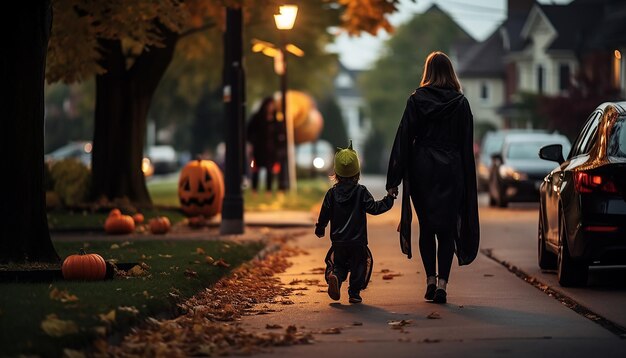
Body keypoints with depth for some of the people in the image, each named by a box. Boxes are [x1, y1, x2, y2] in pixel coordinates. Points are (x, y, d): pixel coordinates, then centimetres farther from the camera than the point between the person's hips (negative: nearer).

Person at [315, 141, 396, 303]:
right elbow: (373, 208, -10)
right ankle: (354, 292, 5)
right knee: (359, 265, 13)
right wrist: (388, 200, 2)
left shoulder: (332, 193, 0)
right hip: (358, 241, -2)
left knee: (338, 264, 14)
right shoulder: (361, 192, -6)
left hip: (338, 241, 2)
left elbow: (325, 214, 4)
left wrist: (319, 229, 20)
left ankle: (334, 277, -17)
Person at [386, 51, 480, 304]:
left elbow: (403, 139, -4)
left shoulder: (416, 100, -2)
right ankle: (441, 284, -11)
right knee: (447, 228, 1)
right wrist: (465, 178, 11)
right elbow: (467, 144, 3)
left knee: (426, 227, 13)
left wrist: (394, 179, -3)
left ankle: (431, 281, 12)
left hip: (422, 170, 0)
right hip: (451, 171, 0)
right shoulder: (460, 103, 1)